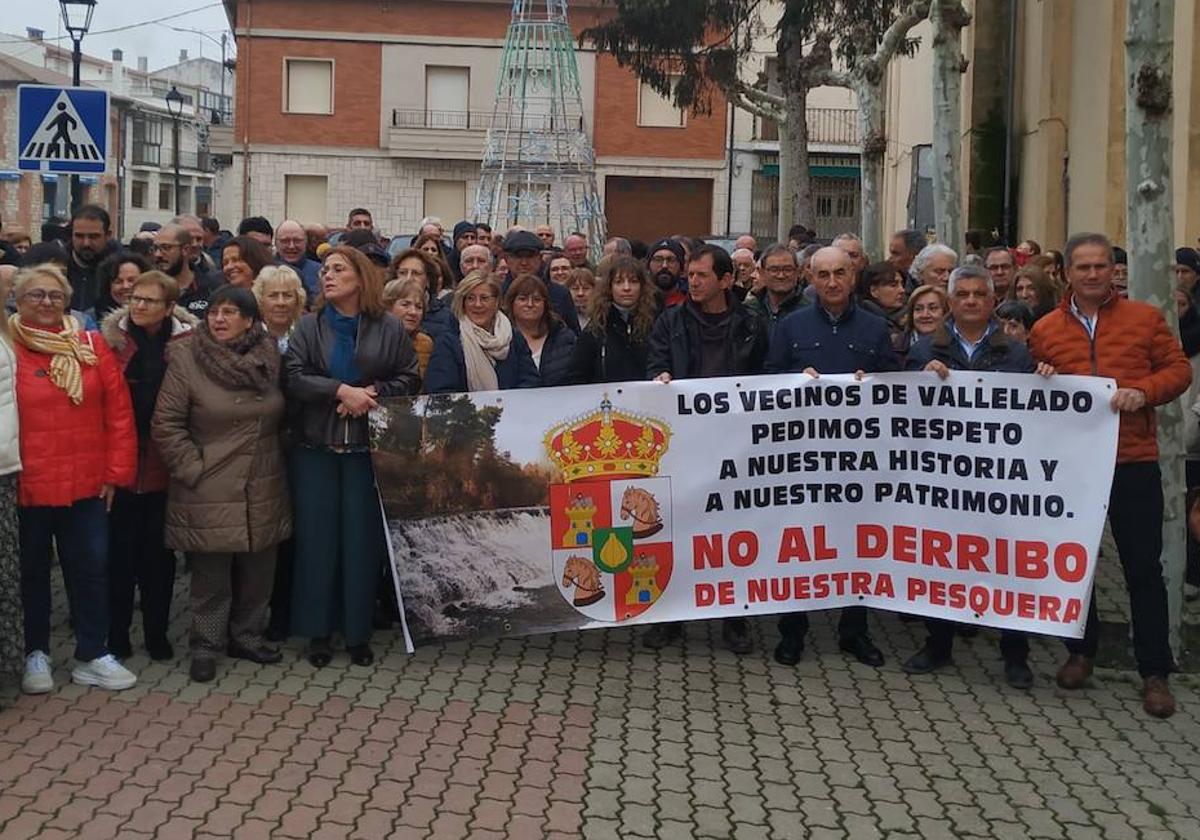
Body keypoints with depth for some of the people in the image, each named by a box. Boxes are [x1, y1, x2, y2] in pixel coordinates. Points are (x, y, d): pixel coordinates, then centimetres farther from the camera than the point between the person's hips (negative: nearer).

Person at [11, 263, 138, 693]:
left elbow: (118, 410, 3)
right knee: (31, 571, 13)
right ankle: (35, 654, 28)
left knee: (91, 569, 9)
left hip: (86, 484, 2)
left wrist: (117, 470, 0)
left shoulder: (92, 346, 3)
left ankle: (91, 655, 21)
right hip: (25, 486, -2)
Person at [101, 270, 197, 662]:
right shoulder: (111, 339, 0)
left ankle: (157, 632, 23)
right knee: (121, 551, 7)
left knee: (159, 553, 10)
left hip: (165, 464, 0)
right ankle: (116, 632, 20)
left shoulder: (187, 343, -1)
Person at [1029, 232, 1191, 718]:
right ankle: (1081, 652, 30)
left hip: (1133, 463, -1)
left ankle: (1154, 673, 13)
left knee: (1144, 568, 2)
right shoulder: (1045, 330, 6)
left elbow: (1178, 369, 3)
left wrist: (1144, 391, -14)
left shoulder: (1144, 318, 4)